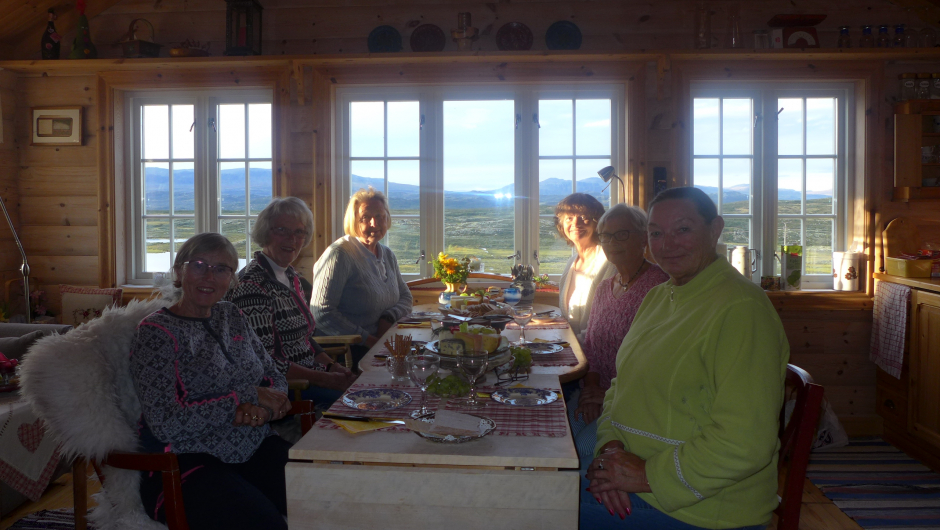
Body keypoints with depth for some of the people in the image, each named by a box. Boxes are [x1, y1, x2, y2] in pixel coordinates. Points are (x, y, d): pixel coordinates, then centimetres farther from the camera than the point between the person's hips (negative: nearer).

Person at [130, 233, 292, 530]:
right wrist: (248, 397, -13)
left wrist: (263, 408, -9)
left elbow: (276, 381, 16)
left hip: (256, 450, 6)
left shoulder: (231, 317, 13)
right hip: (187, 464, -5)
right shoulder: (156, 332, -6)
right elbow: (166, 423, -16)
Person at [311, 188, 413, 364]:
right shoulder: (340, 254, -11)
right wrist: (366, 340, -18)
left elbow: (405, 297, 21)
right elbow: (321, 312, -17)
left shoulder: (388, 255, 14)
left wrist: (388, 318, -2)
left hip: (381, 342, 8)